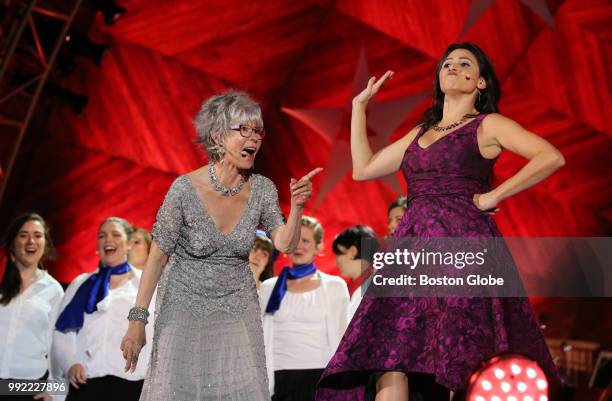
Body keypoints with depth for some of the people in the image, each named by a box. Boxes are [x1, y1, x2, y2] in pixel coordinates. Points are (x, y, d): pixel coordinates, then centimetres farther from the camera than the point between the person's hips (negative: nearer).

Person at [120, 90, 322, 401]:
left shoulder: (262, 189, -9)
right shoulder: (185, 189, -19)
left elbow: (285, 244, -6)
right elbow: (157, 256, -13)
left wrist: (297, 206, -23)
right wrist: (137, 321, -12)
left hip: (238, 312, 3)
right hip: (186, 308, -3)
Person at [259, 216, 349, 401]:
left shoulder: (335, 286, 4)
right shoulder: (268, 288, 10)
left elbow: (340, 339, 4)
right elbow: (263, 341, 10)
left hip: (320, 377, -2)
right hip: (280, 378, 2)